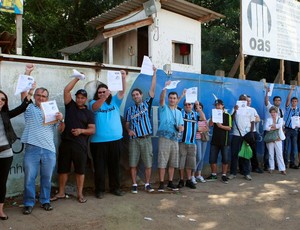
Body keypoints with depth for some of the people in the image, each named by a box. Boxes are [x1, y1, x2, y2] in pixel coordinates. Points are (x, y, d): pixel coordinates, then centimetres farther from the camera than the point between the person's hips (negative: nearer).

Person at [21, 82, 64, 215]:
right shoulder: (29, 109, 8)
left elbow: (60, 129, 10)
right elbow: (24, 94, -7)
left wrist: (61, 120, -11)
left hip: (49, 150, 2)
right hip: (32, 149, -2)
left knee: (46, 178, 10)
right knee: (29, 178, 3)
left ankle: (45, 201, 23)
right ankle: (28, 203, 15)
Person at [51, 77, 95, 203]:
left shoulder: (89, 113, 7)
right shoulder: (70, 106, 9)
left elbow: (92, 130, 1)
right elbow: (66, 90, -1)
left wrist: (81, 131, -16)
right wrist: (77, 78, -2)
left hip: (80, 145, -1)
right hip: (66, 143, 1)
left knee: (80, 170, 5)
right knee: (62, 169, 8)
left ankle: (80, 194, 15)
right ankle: (61, 192, 21)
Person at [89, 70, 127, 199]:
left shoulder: (114, 101, 8)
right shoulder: (94, 102, 1)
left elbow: (123, 91, -3)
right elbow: (95, 107, -22)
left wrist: (123, 78, -18)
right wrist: (104, 97, -38)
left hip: (115, 140, 3)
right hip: (98, 141, -3)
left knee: (114, 165, 13)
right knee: (99, 166, 4)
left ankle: (115, 187, 25)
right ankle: (99, 190, 15)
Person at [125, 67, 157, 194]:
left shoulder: (146, 104, 6)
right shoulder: (130, 109, 11)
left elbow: (152, 90, -3)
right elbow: (127, 124, 14)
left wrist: (154, 74, -7)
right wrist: (129, 130, -8)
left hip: (146, 139, -1)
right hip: (134, 139, 1)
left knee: (148, 164, 2)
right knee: (133, 164, 1)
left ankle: (147, 184, 14)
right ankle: (134, 185, 11)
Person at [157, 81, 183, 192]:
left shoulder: (179, 112, 16)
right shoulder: (164, 108, 2)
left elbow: (181, 127, 14)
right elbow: (161, 99, -19)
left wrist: (180, 128, -10)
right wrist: (165, 87, -33)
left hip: (175, 139, 5)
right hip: (164, 138, -5)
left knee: (172, 163, 9)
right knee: (162, 162, -5)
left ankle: (170, 182, 19)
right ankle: (161, 183, 2)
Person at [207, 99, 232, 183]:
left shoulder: (227, 115, 0)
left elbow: (229, 128, -7)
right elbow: (210, 124, -6)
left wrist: (221, 126, -20)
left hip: (224, 141, -3)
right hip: (214, 140, 3)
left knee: (225, 159, 2)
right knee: (212, 159, 3)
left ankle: (224, 175, 14)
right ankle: (214, 174, 16)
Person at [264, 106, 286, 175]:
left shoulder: (280, 119, 9)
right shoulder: (268, 120, 10)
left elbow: (279, 125, -13)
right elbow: (266, 128, -8)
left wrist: (271, 125, -6)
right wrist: (275, 127, -13)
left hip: (278, 138, -1)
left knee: (279, 154, -3)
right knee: (271, 153, 4)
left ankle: (282, 169, -3)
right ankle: (271, 168, 13)